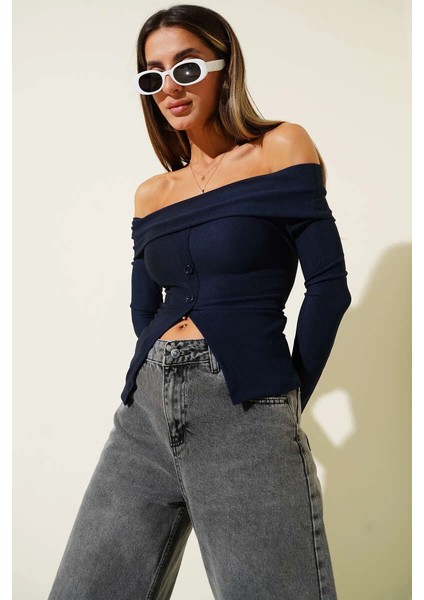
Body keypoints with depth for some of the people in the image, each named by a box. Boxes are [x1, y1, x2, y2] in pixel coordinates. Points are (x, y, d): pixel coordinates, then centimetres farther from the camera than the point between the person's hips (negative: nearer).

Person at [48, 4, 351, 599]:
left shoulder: (281, 148, 2)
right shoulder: (151, 194, 16)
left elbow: (328, 284, -2)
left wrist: (287, 401, 2)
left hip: (246, 415, -5)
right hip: (146, 411, 5)